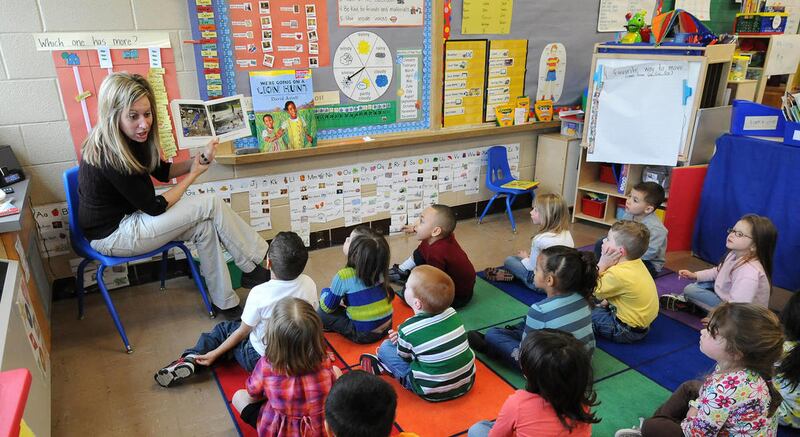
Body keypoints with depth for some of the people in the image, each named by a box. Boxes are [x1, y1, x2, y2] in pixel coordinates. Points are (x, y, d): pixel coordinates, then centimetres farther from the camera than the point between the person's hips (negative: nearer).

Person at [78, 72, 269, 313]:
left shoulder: (130, 139, -4)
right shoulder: (110, 158, -31)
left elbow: (163, 171, 9)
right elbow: (155, 207, -22)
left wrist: (199, 160, -8)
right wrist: (193, 174, -10)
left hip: (127, 217, 9)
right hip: (112, 235, -9)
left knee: (205, 227, -5)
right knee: (211, 205, -15)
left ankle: (224, 302, 4)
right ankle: (252, 270, 0)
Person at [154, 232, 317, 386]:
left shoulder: (259, 294, -27)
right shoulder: (309, 284, -16)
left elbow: (242, 332, -13)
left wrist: (215, 354, 0)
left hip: (261, 359, -5)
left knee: (224, 328, 16)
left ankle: (190, 359, 0)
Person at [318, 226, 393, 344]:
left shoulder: (343, 276, -20)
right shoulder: (378, 269, -5)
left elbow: (327, 307, -5)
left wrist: (325, 293, 14)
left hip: (364, 335, -6)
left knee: (320, 311, 5)